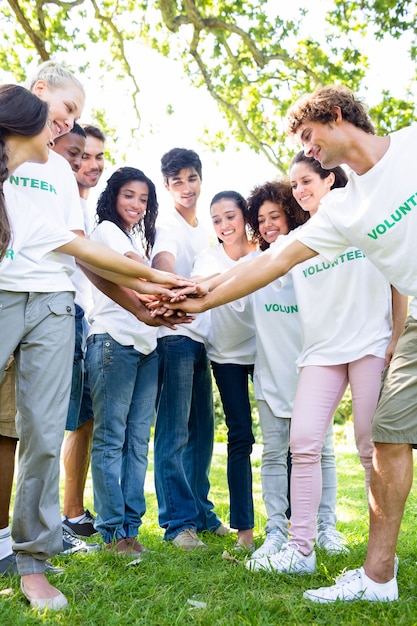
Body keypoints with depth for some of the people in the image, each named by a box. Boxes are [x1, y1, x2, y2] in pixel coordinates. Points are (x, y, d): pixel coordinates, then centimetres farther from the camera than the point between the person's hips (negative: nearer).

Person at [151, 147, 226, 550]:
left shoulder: (203, 230, 18)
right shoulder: (167, 227, -5)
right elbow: (163, 271, -23)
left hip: (201, 338, 8)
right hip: (175, 336, -8)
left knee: (202, 432, 12)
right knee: (174, 434, -6)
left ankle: (200, 512, 23)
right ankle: (178, 521, 1)